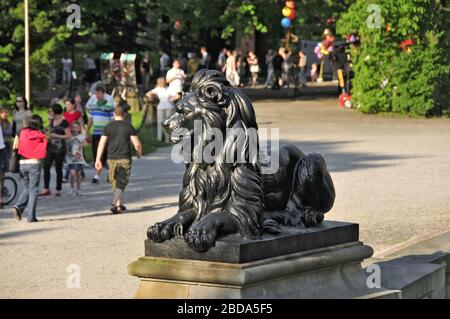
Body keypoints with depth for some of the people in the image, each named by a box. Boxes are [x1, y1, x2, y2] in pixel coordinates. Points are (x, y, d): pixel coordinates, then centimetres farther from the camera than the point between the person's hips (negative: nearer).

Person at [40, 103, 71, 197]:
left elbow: (68, 135, -13)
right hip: (50, 147, 7)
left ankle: (58, 190, 10)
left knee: (58, 169, 1)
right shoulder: (52, 121, 12)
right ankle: (46, 189, -1)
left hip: (59, 148, -7)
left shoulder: (64, 122, -9)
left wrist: (56, 136, -16)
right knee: (46, 167, -3)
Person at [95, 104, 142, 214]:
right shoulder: (128, 127, -3)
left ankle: (119, 204, 28)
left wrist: (98, 159, -2)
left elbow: (101, 144, -4)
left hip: (112, 158, 2)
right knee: (121, 183, -4)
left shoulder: (109, 127, 1)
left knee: (114, 182, 19)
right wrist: (139, 153, 15)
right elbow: (137, 144, -5)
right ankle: (114, 204, -21)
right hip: (125, 159, -2)